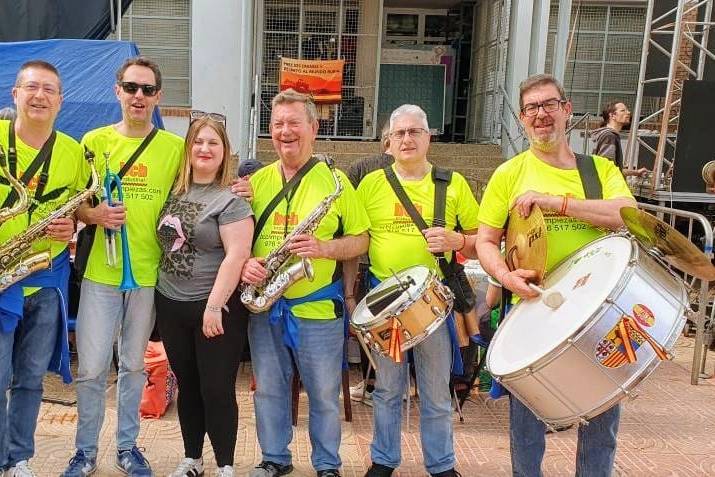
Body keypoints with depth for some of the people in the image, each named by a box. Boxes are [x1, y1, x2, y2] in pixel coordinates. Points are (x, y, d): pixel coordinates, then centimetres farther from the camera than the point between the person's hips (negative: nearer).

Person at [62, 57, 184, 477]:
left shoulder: (176, 147, 0)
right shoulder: (94, 140, 1)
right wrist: (93, 214, -15)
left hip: (150, 274, 0)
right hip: (99, 272, 0)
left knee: (134, 365, 13)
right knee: (92, 368, 3)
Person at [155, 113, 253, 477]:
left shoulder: (231, 198, -11)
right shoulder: (175, 191, 9)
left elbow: (237, 256, -18)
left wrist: (214, 306, -21)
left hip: (216, 308, -6)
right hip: (171, 304, 6)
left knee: (217, 389, 1)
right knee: (187, 386, 16)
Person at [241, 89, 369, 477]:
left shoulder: (334, 180, -4)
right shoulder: (257, 180, 7)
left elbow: (361, 239, -3)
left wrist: (323, 248, -21)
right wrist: (245, 263, -10)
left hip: (318, 309, -3)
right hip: (264, 306, 4)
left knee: (324, 394, 9)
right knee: (268, 389, 15)